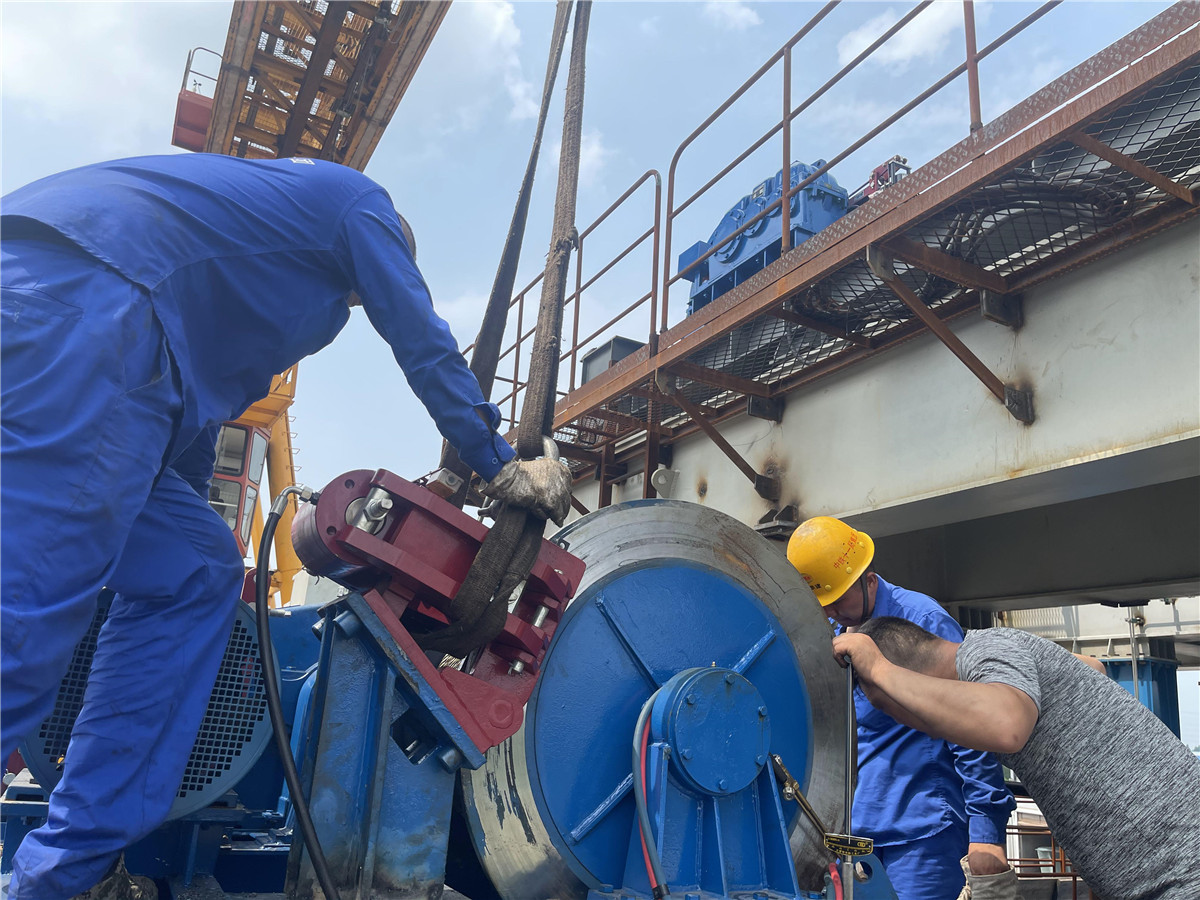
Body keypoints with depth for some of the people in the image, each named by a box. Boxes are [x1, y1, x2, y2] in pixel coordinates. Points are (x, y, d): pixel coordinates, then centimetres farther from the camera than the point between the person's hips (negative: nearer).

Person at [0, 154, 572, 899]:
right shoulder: (359, 202, 17)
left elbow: (206, 397, 37)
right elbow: (426, 346, 10)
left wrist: (190, 518, 40)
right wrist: (501, 466, 16)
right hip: (81, 291, -9)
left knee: (195, 571, 7)